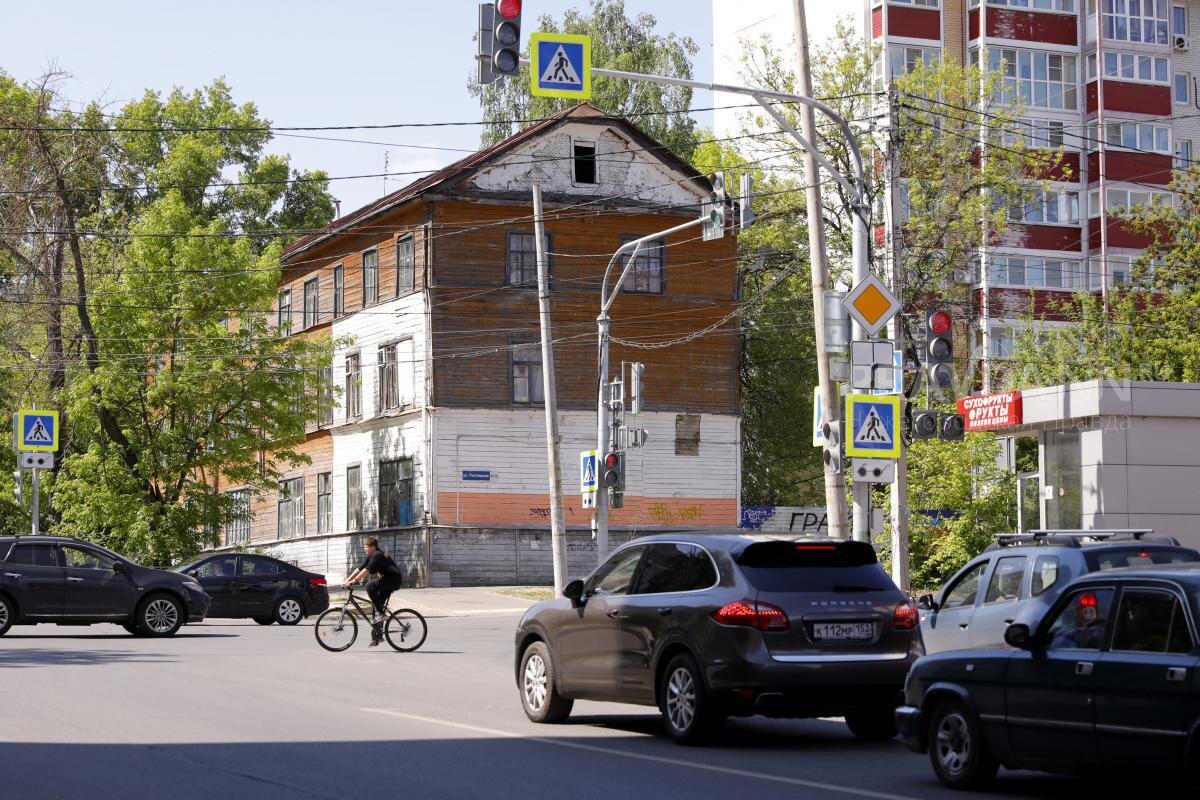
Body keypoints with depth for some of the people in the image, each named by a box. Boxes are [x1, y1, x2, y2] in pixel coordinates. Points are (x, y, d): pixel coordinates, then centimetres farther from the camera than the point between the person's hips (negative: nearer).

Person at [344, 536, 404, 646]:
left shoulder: (378, 555, -17)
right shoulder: (370, 556, 13)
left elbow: (367, 570, -27)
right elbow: (360, 569, 10)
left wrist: (355, 580, -31)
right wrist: (348, 580, 1)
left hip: (394, 579, -10)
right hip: (387, 581, 10)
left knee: (370, 586, -29)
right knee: (376, 606, 5)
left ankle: (381, 612, -21)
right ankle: (378, 636, 9)